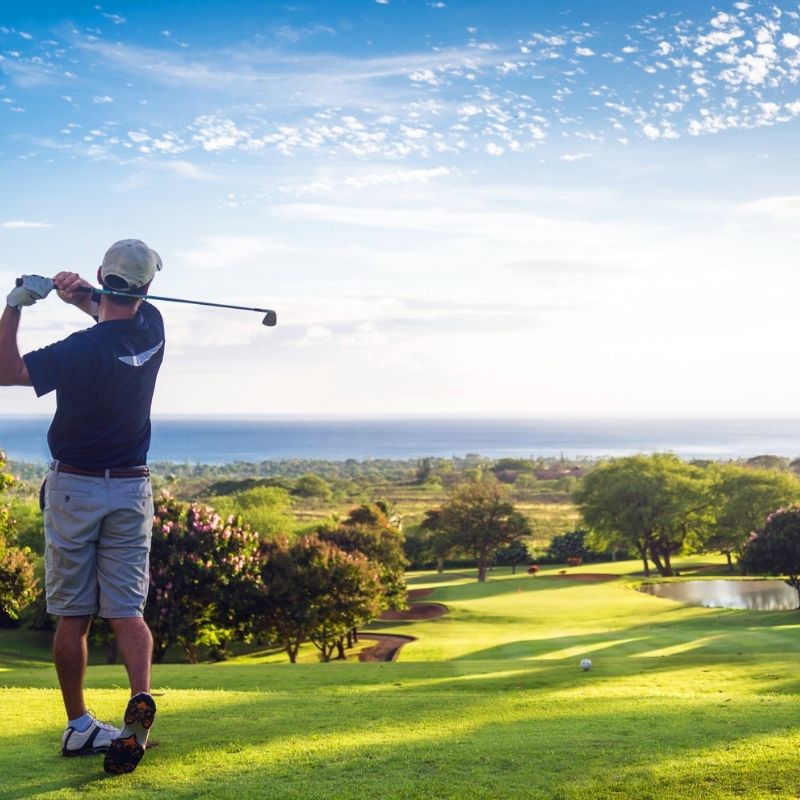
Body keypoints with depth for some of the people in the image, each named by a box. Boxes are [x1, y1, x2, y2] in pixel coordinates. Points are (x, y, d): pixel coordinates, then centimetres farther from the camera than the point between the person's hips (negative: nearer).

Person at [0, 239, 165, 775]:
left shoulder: (84, 350, -19)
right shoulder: (152, 328, -2)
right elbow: (116, 312, 17)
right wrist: (80, 293, -4)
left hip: (74, 488, -3)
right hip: (131, 490, 4)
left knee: (73, 616, 6)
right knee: (127, 610, 2)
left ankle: (79, 726, 11)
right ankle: (141, 699, -20)